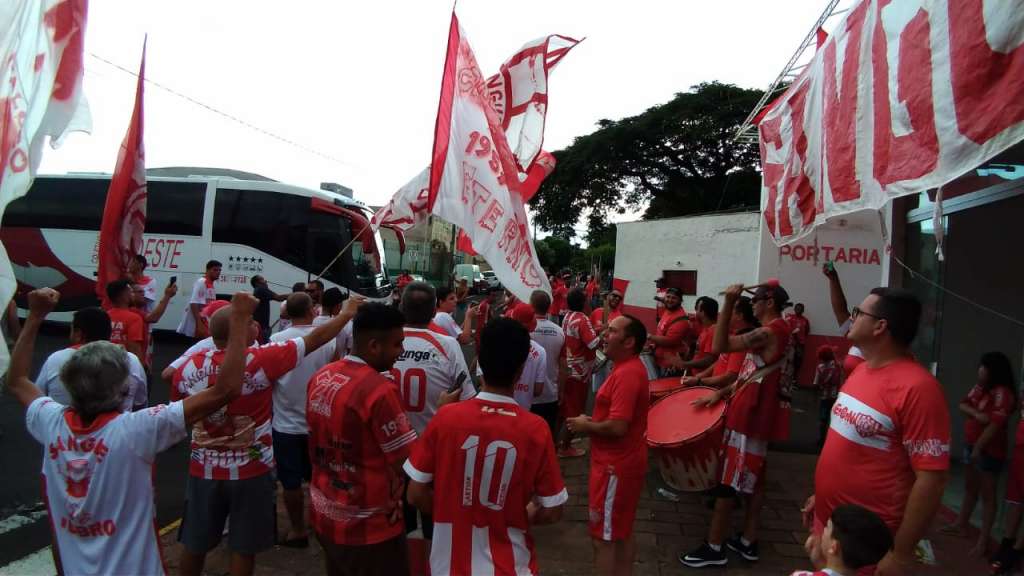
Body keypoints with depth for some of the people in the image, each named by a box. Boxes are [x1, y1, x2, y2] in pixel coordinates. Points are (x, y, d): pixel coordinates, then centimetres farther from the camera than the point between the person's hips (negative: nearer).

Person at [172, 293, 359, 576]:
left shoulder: (188, 367, -7)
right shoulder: (260, 360, -20)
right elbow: (317, 338, -13)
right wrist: (349, 313, 0)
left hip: (204, 470, 4)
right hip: (250, 472, -3)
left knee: (194, 543, 19)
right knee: (243, 547, 11)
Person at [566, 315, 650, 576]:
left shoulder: (626, 374, -24)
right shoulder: (630, 368, 8)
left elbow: (617, 427, -30)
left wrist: (586, 426, -13)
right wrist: (592, 420, 6)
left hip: (615, 466, -10)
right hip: (622, 461, 10)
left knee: (604, 536, 2)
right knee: (622, 531, 20)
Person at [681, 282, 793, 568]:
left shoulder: (770, 331, -18)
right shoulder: (777, 331, 14)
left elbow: (721, 346, -27)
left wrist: (729, 303, -27)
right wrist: (721, 393, 5)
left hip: (748, 414, -10)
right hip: (756, 413, 10)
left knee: (728, 479, -3)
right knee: (752, 477, 15)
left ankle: (714, 548, 5)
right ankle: (748, 542, 24)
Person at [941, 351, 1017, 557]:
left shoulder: (1002, 393, -20)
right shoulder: (979, 387, 6)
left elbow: (995, 424, -23)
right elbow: (963, 405, 8)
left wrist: (978, 448, -21)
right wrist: (975, 413, -13)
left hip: (989, 451, -8)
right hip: (971, 444, 8)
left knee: (987, 494, -1)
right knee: (970, 488, 21)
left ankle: (983, 540, 6)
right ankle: (961, 524, 34)